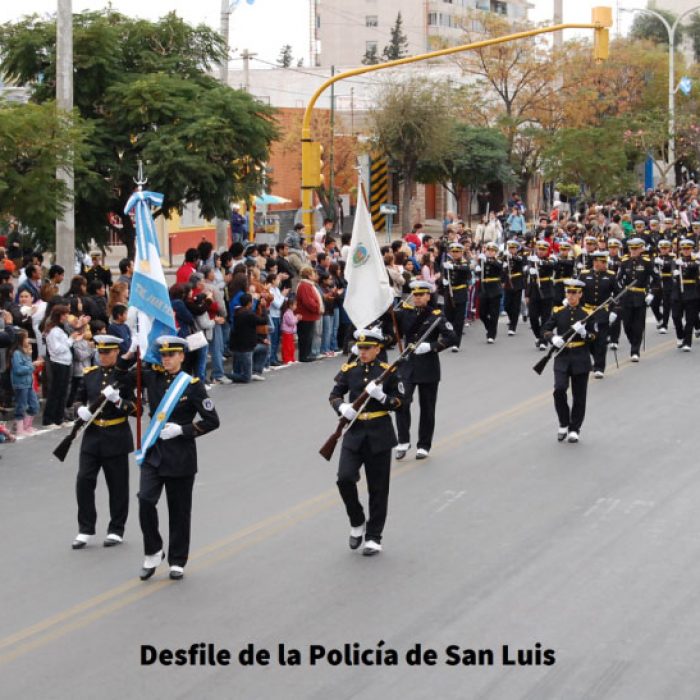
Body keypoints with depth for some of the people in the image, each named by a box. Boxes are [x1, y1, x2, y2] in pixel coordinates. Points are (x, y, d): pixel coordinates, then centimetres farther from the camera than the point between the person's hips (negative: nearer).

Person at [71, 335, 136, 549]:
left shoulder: (126, 376, -5)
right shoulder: (89, 374, 6)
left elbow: (135, 409, -6)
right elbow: (79, 399, 17)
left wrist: (118, 400, -23)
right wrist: (81, 410, -6)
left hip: (116, 437, -3)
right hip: (92, 435, 3)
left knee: (117, 485, 5)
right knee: (84, 480, -3)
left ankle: (116, 531, 17)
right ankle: (85, 530, 7)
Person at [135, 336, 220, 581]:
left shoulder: (192, 385, -7)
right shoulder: (153, 377, 2)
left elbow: (212, 421, -7)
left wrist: (181, 430, -14)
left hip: (181, 457, -3)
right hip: (154, 453, 3)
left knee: (179, 510, 7)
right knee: (145, 501, -14)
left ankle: (177, 561, 20)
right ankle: (153, 553, 4)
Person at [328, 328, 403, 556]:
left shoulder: (388, 371, -2)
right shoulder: (348, 370, 3)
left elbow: (398, 402, -1)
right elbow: (334, 395, 10)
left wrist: (381, 396, -20)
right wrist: (342, 407, -11)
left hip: (379, 434, -1)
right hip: (354, 433, 2)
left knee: (378, 488, 4)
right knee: (345, 478, -14)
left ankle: (374, 537, 15)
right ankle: (357, 523, 10)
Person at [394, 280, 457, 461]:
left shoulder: (436, 315, -7)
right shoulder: (405, 312, 4)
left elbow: (451, 338, -13)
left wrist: (430, 346, -22)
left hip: (428, 368, -2)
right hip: (408, 365, 2)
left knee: (427, 408, 8)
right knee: (401, 402, -15)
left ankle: (424, 446, 20)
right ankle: (403, 441, -3)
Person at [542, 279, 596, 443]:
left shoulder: (587, 314, 1)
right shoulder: (558, 312, 4)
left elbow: (594, 337, 2)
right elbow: (545, 330, 5)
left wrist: (584, 333, -19)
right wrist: (553, 338, -16)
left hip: (581, 359, 0)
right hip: (562, 357, 0)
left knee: (579, 396, 4)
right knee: (559, 389, -16)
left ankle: (574, 429, 18)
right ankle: (563, 425, 4)